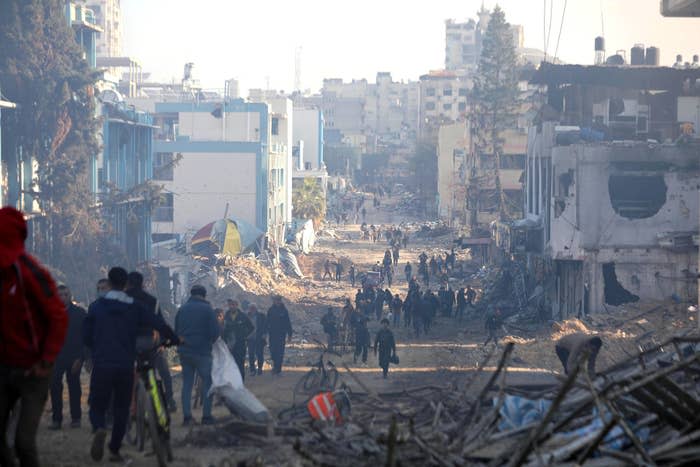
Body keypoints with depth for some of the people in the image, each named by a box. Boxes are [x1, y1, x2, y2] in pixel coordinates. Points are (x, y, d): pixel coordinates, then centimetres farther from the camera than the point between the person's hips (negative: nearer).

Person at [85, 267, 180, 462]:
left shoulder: (96, 307, 1)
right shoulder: (135, 308, 2)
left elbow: (86, 336, 6)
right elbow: (159, 324, -3)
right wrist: (175, 340, 15)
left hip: (102, 365, -1)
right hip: (126, 366, 1)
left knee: (97, 406, 5)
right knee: (121, 409, 14)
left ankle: (99, 429, -27)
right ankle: (115, 451, 12)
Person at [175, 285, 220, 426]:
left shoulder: (182, 309, 6)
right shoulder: (207, 309, -10)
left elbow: (176, 330, 13)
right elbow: (216, 331, -14)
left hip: (184, 351, 4)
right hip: (202, 352, -4)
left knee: (187, 383, 9)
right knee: (207, 382, 6)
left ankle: (186, 416, 3)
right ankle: (206, 416, 0)